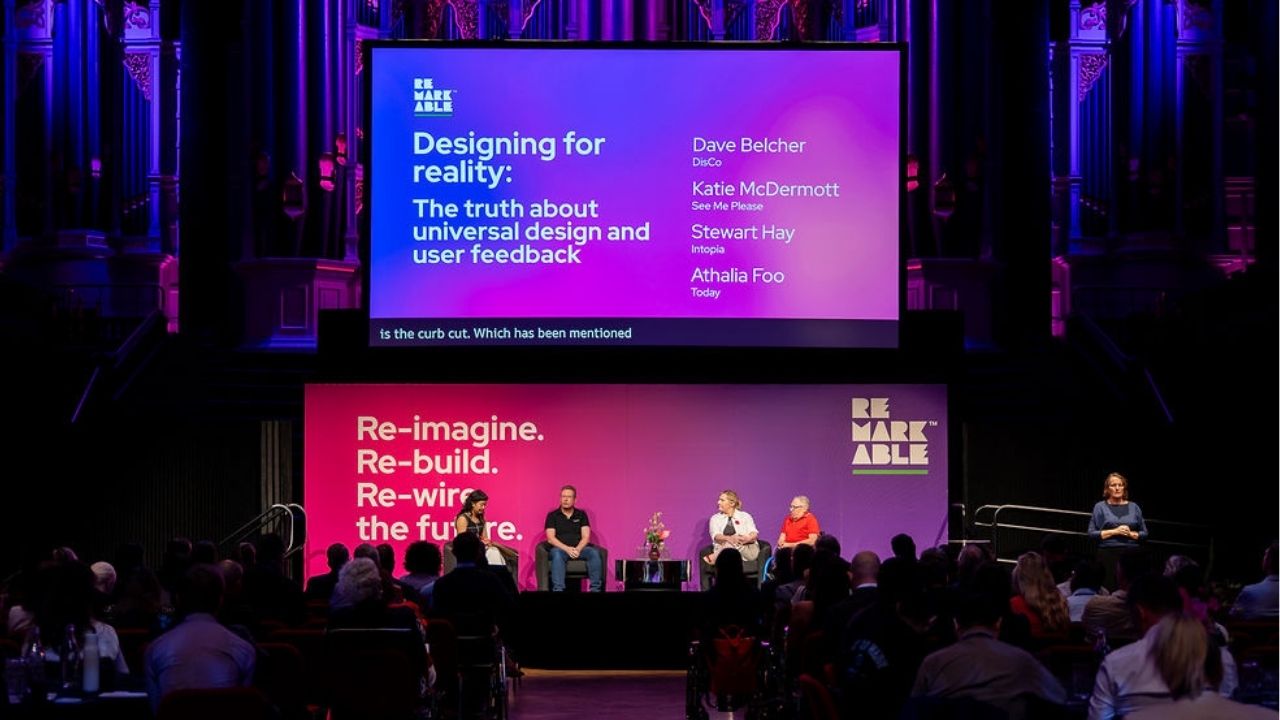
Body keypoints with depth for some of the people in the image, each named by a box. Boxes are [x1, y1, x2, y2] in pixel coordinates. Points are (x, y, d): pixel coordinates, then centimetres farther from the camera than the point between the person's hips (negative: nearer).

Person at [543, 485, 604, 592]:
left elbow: (586, 537, 5)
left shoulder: (581, 515, 14)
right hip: (560, 548, -2)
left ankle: (596, 589, -33)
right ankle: (558, 589, -50)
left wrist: (578, 549, -16)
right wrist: (567, 549, -17)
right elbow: (550, 538, -2)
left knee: (594, 552, -29)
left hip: (579, 548, 2)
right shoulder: (552, 516, 8)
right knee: (557, 554, -38)